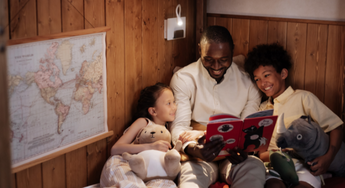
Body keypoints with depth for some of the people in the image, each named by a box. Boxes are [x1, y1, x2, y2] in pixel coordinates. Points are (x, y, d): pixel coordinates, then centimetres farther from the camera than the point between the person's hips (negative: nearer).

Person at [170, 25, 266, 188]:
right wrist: (193, 149, -31)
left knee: (255, 168, -33)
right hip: (199, 154, -3)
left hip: (234, 154, 3)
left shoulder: (247, 83, 8)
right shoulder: (183, 80, 1)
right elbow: (178, 126, -6)